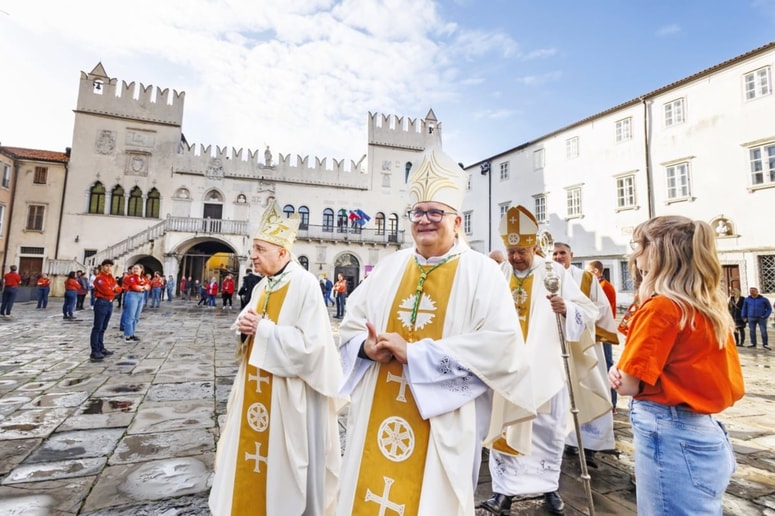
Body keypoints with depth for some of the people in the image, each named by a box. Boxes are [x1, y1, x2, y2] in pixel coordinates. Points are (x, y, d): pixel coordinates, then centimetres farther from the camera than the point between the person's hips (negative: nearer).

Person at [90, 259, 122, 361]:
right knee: (97, 328, -8)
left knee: (103, 328, 13)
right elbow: (106, 291, -17)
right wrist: (114, 290, 2)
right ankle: (94, 352, -8)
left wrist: (113, 289, -10)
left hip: (110, 303, 8)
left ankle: (101, 349, 19)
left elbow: (119, 289, 11)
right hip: (101, 303, -8)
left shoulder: (111, 278, 17)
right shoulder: (99, 278, -9)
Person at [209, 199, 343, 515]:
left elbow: (310, 343, -25)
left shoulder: (305, 284, -19)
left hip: (286, 391, -8)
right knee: (252, 448, 19)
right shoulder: (262, 286, 7)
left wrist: (263, 329, -19)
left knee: (282, 458, 8)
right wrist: (245, 328, -6)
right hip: (255, 384, 8)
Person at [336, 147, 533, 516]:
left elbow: (500, 343, -18)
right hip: (378, 417, 4)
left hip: (443, 423, -4)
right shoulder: (388, 268, 6)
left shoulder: (482, 272, -7)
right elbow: (351, 325, 11)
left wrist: (414, 352, -20)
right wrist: (368, 347, -13)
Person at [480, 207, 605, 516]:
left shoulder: (554, 272, -4)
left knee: (547, 429, 12)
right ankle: (505, 487, 21)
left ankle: (549, 486, 32)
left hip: (545, 367, -1)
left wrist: (567, 308, -27)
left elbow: (588, 311, -8)